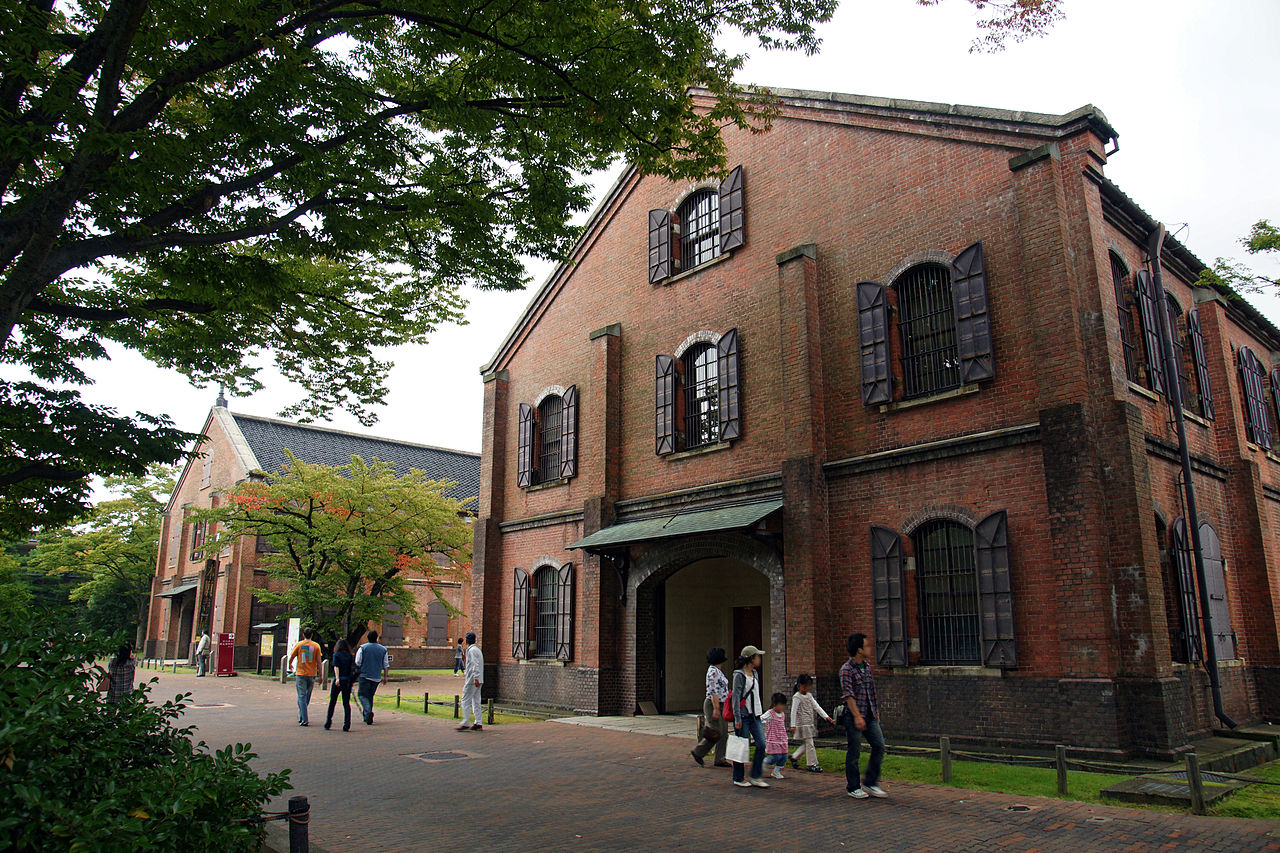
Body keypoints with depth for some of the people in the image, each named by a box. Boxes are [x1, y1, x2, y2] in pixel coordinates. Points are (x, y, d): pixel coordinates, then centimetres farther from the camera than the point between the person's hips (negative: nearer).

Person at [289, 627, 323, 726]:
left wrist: (290, 665, 24)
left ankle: (304, 719, -9)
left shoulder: (298, 644, -3)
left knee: (302, 696, 0)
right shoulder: (316, 646, 0)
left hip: (301, 674, -2)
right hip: (312, 674, 2)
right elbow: (318, 661, -2)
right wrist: (320, 675, 3)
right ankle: (301, 717, 26)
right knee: (307, 697, 17)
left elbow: (291, 658, 1)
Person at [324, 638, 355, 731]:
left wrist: (337, 678, -24)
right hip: (348, 681, 2)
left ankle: (328, 723, 19)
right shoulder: (350, 656, 7)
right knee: (346, 703, 5)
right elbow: (353, 668, 0)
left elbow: (336, 667, -14)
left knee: (332, 702, 12)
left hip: (338, 681, -2)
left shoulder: (336, 655, 0)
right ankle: (347, 725, -3)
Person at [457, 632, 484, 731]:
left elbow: (475, 665, -21)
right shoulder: (477, 649, 17)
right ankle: (478, 723, 10)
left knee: (466, 701, -5)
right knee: (476, 701, 10)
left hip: (472, 680, -9)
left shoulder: (472, 650, -12)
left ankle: (465, 723, -6)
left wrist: (475, 678, -25)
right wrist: (466, 672, 38)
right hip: (478, 680, 9)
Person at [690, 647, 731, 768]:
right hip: (713, 705, -10)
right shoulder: (713, 671, -16)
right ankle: (697, 752, 6)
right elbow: (713, 692, -22)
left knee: (724, 734, 7)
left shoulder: (718, 671, 15)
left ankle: (720, 759, 10)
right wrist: (716, 709, -25)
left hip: (720, 706, 10)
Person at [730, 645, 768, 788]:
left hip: (755, 716, 7)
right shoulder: (739, 675, -10)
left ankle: (755, 777, 10)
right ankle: (738, 778, 13)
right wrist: (737, 718, -16)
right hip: (743, 716, -7)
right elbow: (736, 697, -13)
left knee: (761, 744, -1)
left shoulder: (755, 673, 13)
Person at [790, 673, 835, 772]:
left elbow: (817, 707, 11)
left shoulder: (809, 695, 14)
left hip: (810, 723, 8)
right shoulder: (797, 697, -9)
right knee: (809, 744, -5)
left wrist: (826, 717, 2)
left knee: (807, 744, 10)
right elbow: (793, 711, -11)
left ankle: (794, 756, 24)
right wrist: (793, 725, -15)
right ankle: (812, 764, 3)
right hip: (803, 724, -8)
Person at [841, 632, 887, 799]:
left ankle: (870, 783, 14)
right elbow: (848, 695, -18)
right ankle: (853, 787, 13)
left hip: (870, 715, 7)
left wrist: (876, 712, 19)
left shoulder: (867, 666, 12)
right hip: (854, 716, -7)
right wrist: (857, 716, -23)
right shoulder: (846, 669, -12)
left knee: (879, 745, 2)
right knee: (854, 752, 0)